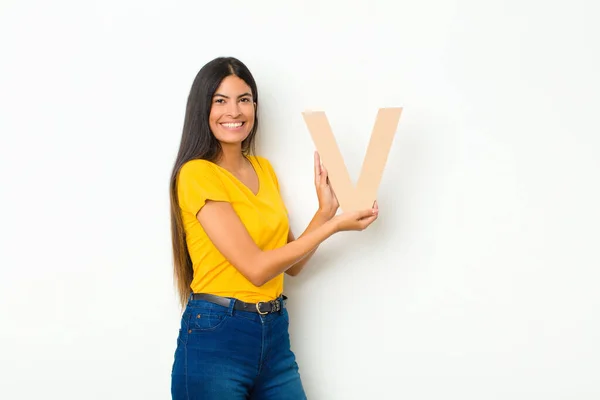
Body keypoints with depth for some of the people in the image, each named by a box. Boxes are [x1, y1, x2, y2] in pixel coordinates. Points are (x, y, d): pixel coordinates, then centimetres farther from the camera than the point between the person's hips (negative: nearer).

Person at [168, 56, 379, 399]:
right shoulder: (196, 173, -12)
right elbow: (255, 268, -17)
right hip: (216, 338, -6)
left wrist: (326, 210, -1)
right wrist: (334, 225, -11)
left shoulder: (263, 169, 11)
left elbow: (292, 265, 13)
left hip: (275, 335, 7)